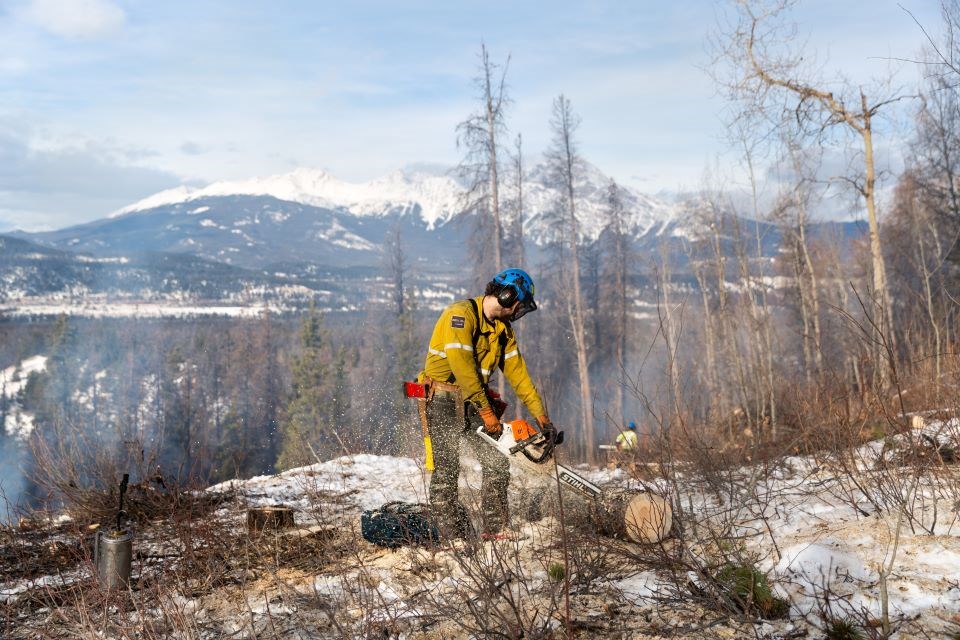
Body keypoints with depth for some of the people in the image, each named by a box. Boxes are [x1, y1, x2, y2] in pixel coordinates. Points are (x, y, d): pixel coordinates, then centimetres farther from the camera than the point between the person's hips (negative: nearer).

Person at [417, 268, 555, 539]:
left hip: (475, 400, 8)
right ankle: (454, 537, -6)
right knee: (447, 470, -9)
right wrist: (487, 411, -20)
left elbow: (517, 372, 9)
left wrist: (542, 417, 3)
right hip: (443, 398, -8)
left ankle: (496, 532, 3)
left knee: (497, 463, -2)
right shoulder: (461, 314, -17)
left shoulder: (503, 328, 10)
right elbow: (462, 366, -22)